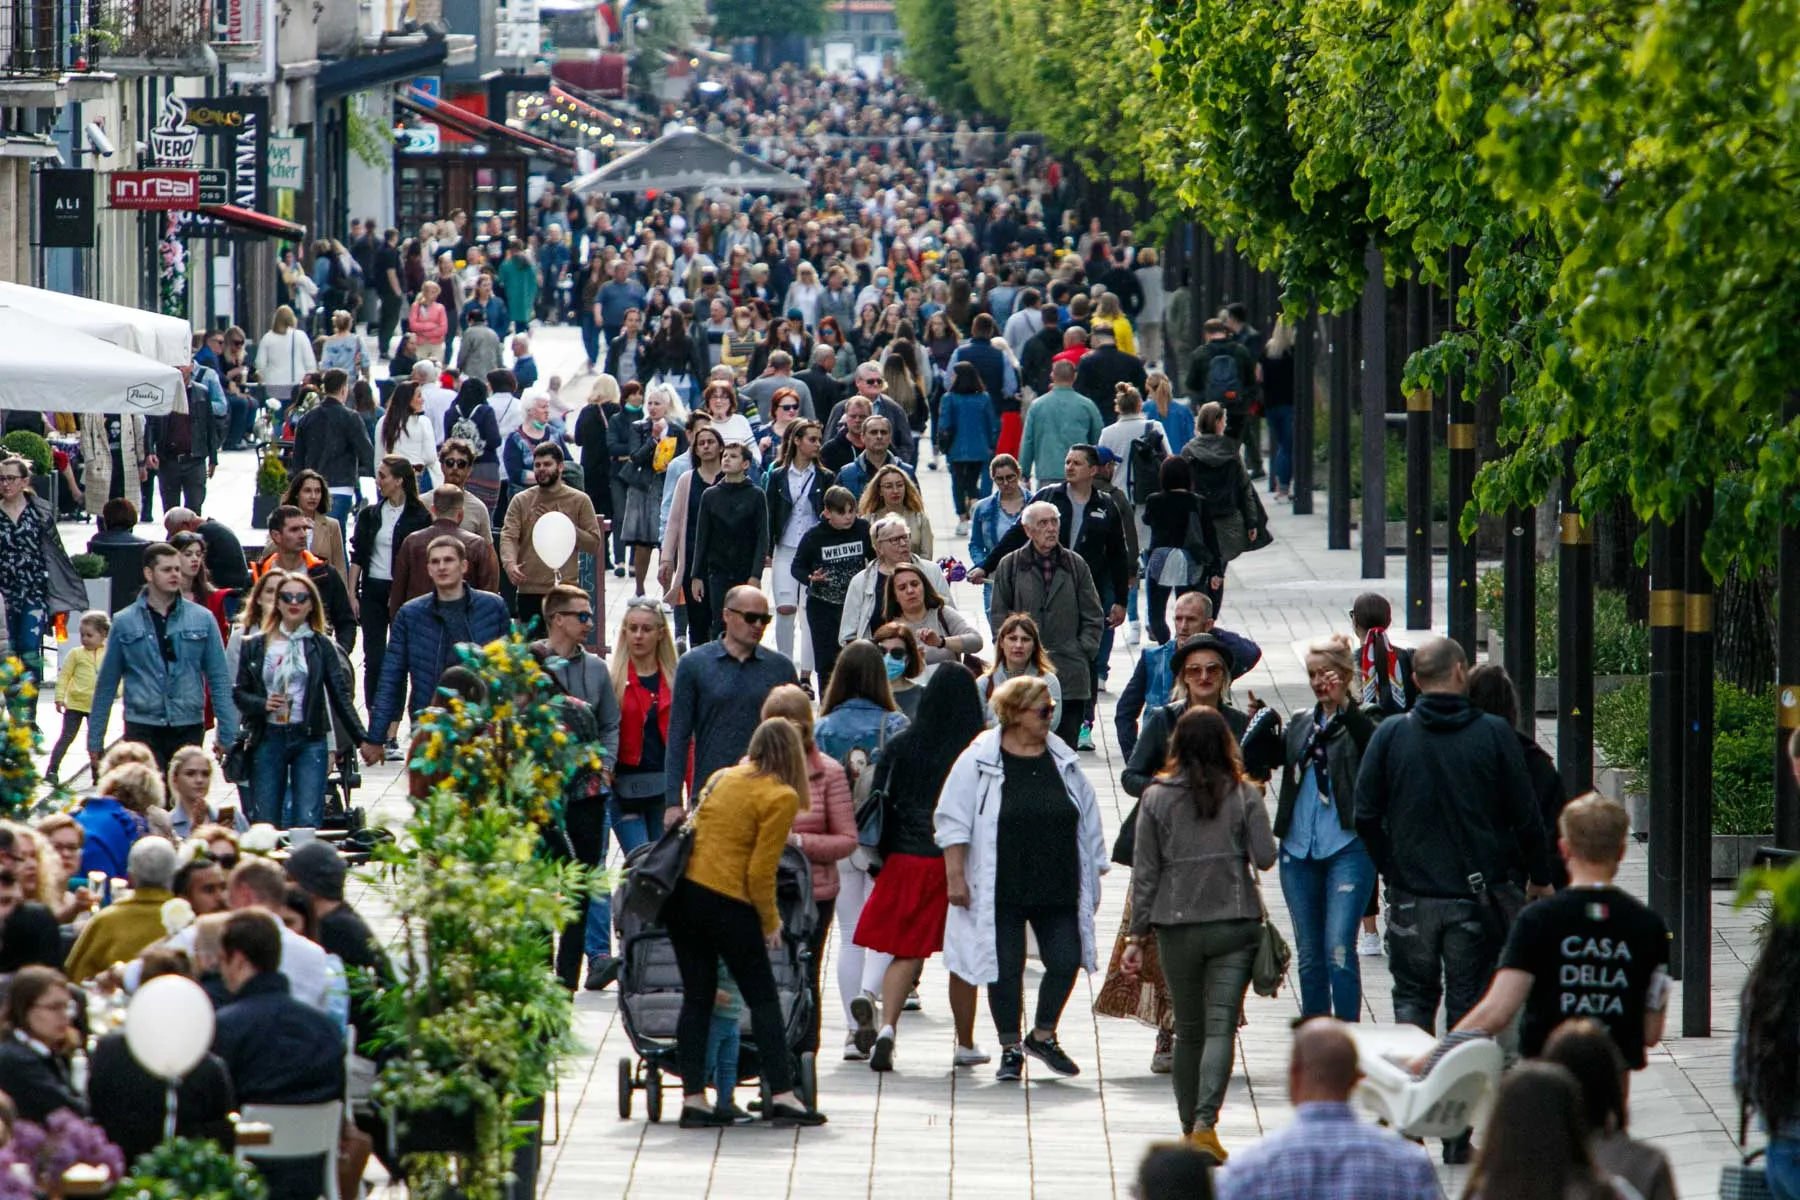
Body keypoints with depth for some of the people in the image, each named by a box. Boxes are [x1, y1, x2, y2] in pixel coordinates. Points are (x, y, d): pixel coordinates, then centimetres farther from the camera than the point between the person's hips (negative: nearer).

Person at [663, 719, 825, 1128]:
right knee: (763, 998, 5)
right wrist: (770, 923, 2)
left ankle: (693, 1099, 7)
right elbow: (761, 871, -11)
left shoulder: (721, 778, 12)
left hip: (682, 893, 6)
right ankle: (781, 1095, 2)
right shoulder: (781, 797, -6)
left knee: (697, 996, 10)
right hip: (727, 901, -6)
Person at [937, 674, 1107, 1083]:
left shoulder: (1063, 761, 7)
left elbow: (1087, 823, 14)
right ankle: (1010, 1049, 15)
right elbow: (953, 821, -4)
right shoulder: (978, 761, -5)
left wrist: (1093, 877, 13)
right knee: (1006, 969, 1)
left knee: (1066, 961, -3)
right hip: (1000, 892, -3)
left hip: (1058, 891, 3)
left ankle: (1043, 1036, 18)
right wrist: (955, 876, -9)